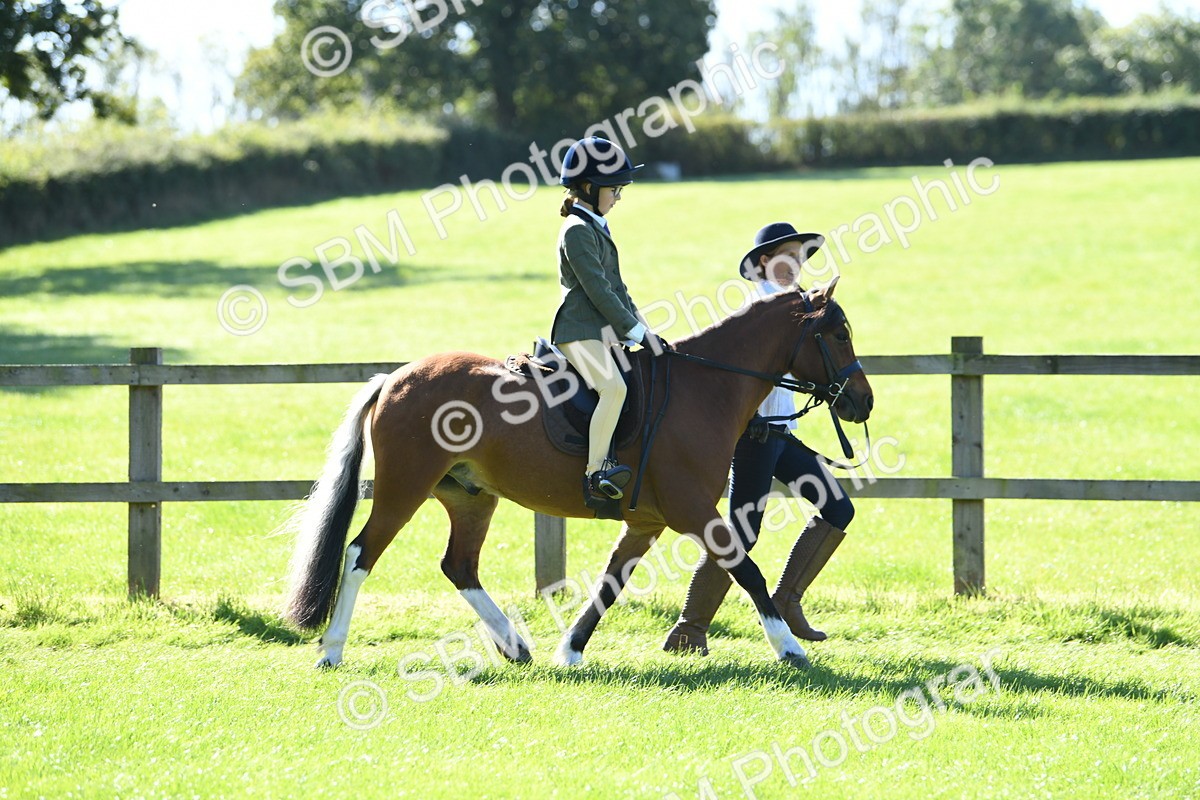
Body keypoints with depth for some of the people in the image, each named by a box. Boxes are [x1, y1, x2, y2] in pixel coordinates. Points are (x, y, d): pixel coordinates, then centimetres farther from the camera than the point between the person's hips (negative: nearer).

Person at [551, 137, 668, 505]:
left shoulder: (597, 227, 20)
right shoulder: (577, 230, -12)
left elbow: (616, 287, 22)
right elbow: (598, 290, -18)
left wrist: (644, 330, 14)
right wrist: (637, 332, -17)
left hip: (604, 331, 11)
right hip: (580, 332, -11)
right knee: (614, 387, -31)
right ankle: (595, 474, -35)